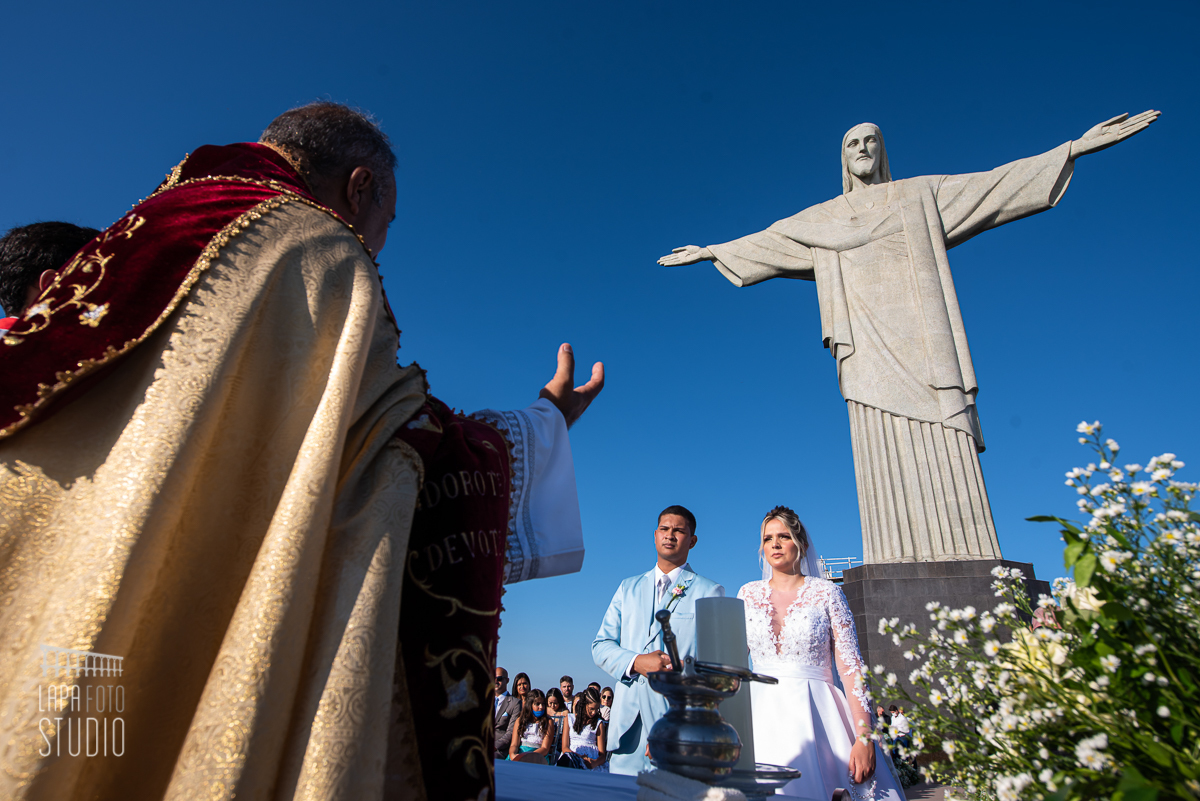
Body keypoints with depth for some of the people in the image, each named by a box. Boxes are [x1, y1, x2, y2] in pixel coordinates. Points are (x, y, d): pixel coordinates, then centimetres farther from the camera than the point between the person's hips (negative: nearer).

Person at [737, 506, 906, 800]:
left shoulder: (826, 592, 0)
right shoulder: (749, 594, 8)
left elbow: (851, 666, -4)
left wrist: (864, 738, -11)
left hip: (816, 714, -2)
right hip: (762, 717, 2)